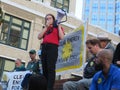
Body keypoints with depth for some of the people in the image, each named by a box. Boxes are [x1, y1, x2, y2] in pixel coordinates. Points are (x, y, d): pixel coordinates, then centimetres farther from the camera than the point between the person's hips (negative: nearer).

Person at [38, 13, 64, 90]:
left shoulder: (57, 27, 15)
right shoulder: (45, 29, 27)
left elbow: (61, 37, -2)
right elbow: (39, 37, 10)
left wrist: (59, 26, 5)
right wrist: (46, 27, 10)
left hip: (53, 48, -5)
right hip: (44, 48, 5)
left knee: (51, 68, -16)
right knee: (45, 69, 0)